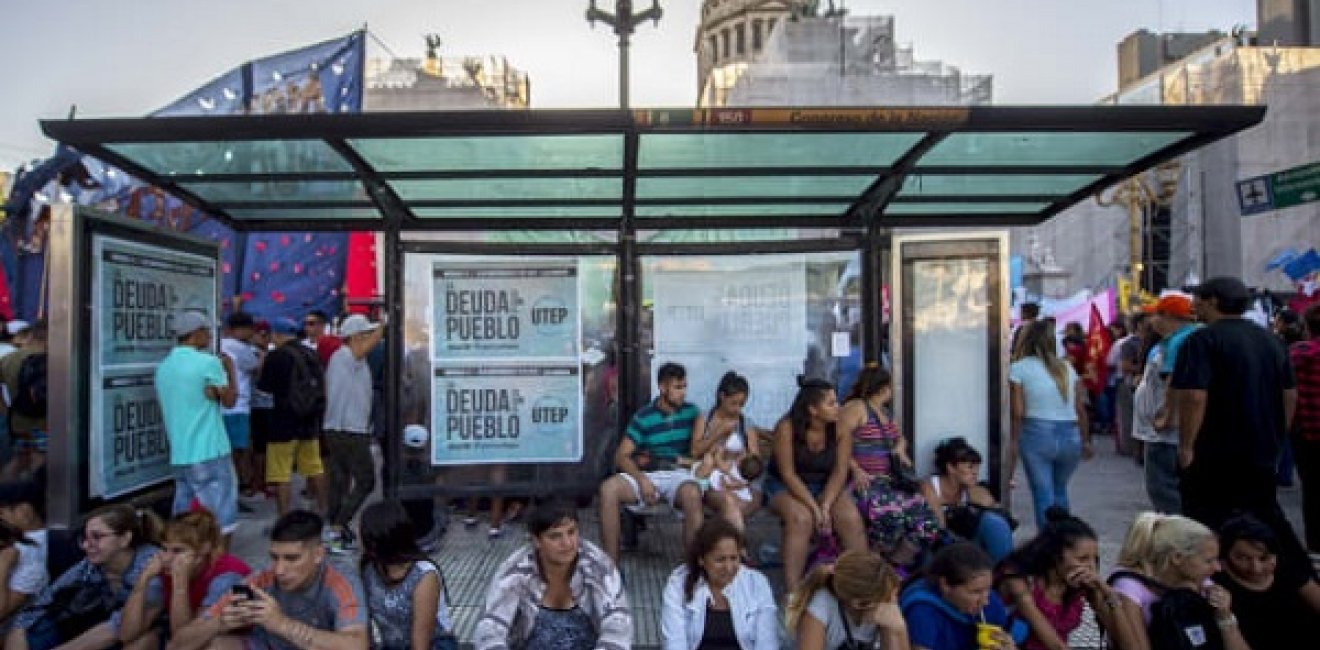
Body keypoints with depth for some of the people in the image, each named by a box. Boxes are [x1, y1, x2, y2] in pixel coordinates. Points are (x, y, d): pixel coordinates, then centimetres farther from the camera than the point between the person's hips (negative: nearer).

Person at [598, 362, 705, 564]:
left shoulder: (690, 412, 11)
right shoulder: (644, 417, 4)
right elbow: (621, 456, -1)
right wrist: (642, 479, -18)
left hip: (678, 475, 0)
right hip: (645, 475, 1)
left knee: (693, 494, -37)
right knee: (609, 488, -27)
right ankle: (610, 563, -21)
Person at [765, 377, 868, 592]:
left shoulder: (840, 429, -11)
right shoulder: (787, 427, -21)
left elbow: (840, 472, -11)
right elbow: (788, 474, -20)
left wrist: (825, 506, -24)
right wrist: (814, 508, -26)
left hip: (826, 486, 3)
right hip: (786, 486, -3)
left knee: (852, 518, -23)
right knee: (801, 518, -32)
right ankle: (793, 590, -26)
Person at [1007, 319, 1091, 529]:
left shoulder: (1019, 368, -2)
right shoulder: (1067, 367, 10)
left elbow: (1017, 412, -8)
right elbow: (1080, 409, 7)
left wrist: (1013, 442, -3)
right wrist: (1085, 441, 16)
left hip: (1036, 434, -4)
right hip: (1070, 435, 4)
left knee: (1043, 494, 5)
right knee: (1059, 489, 23)